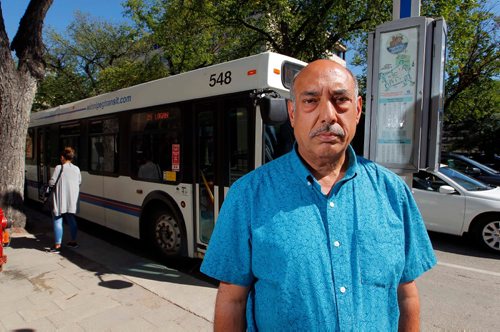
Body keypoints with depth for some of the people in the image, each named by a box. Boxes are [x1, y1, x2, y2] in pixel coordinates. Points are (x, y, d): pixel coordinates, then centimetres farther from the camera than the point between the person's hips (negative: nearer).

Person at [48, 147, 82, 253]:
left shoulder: (59, 168, -13)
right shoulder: (76, 169, 4)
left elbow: (52, 182, -13)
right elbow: (79, 182, 12)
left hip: (61, 199, -6)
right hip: (72, 199, 6)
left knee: (57, 220, 1)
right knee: (71, 219, 17)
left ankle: (57, 245, 0)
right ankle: (73, 241, 25)